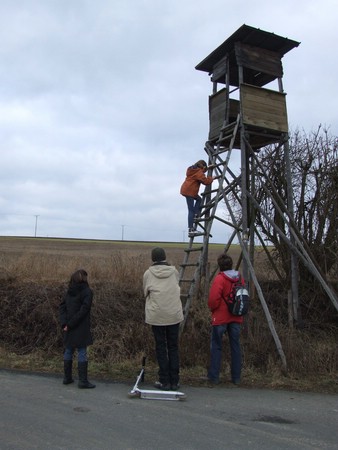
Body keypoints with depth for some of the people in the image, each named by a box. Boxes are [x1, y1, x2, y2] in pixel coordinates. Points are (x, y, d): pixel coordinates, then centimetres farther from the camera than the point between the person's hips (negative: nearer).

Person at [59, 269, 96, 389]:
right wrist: (69, 324, -14)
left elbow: (62, 307, 3)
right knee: (82, 353, 0)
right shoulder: (87, 291, -11)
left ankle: (67, 377, 26)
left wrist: (64, 323, -5)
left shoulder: (69, 292, 8)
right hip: (81, 328, -6)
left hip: (69, 328, 6)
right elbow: (83, 310, -18)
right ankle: (83, 381, 3)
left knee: (68, 351, 16)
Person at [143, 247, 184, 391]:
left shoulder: (148, 273, -1)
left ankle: (164, 381, 13)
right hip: (174, 314, 2)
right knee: (173, 347, 11)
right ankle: (174, 381, 16)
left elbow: (145, 293, 9)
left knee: (161, 348, 9)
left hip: (156, 315, -2)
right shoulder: (174, 271, 4)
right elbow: (177, 290, 12)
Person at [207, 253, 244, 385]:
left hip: (220, 317, -5)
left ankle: (214, 377, 10)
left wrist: (212, 308, 0)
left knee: (216, 346, 5)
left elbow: (213, 298, -19)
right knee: (235, 346, 11)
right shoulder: (240, 278, 4)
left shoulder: (219, 278, -14)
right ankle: (236, 377, 18)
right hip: (236, 317, 5)